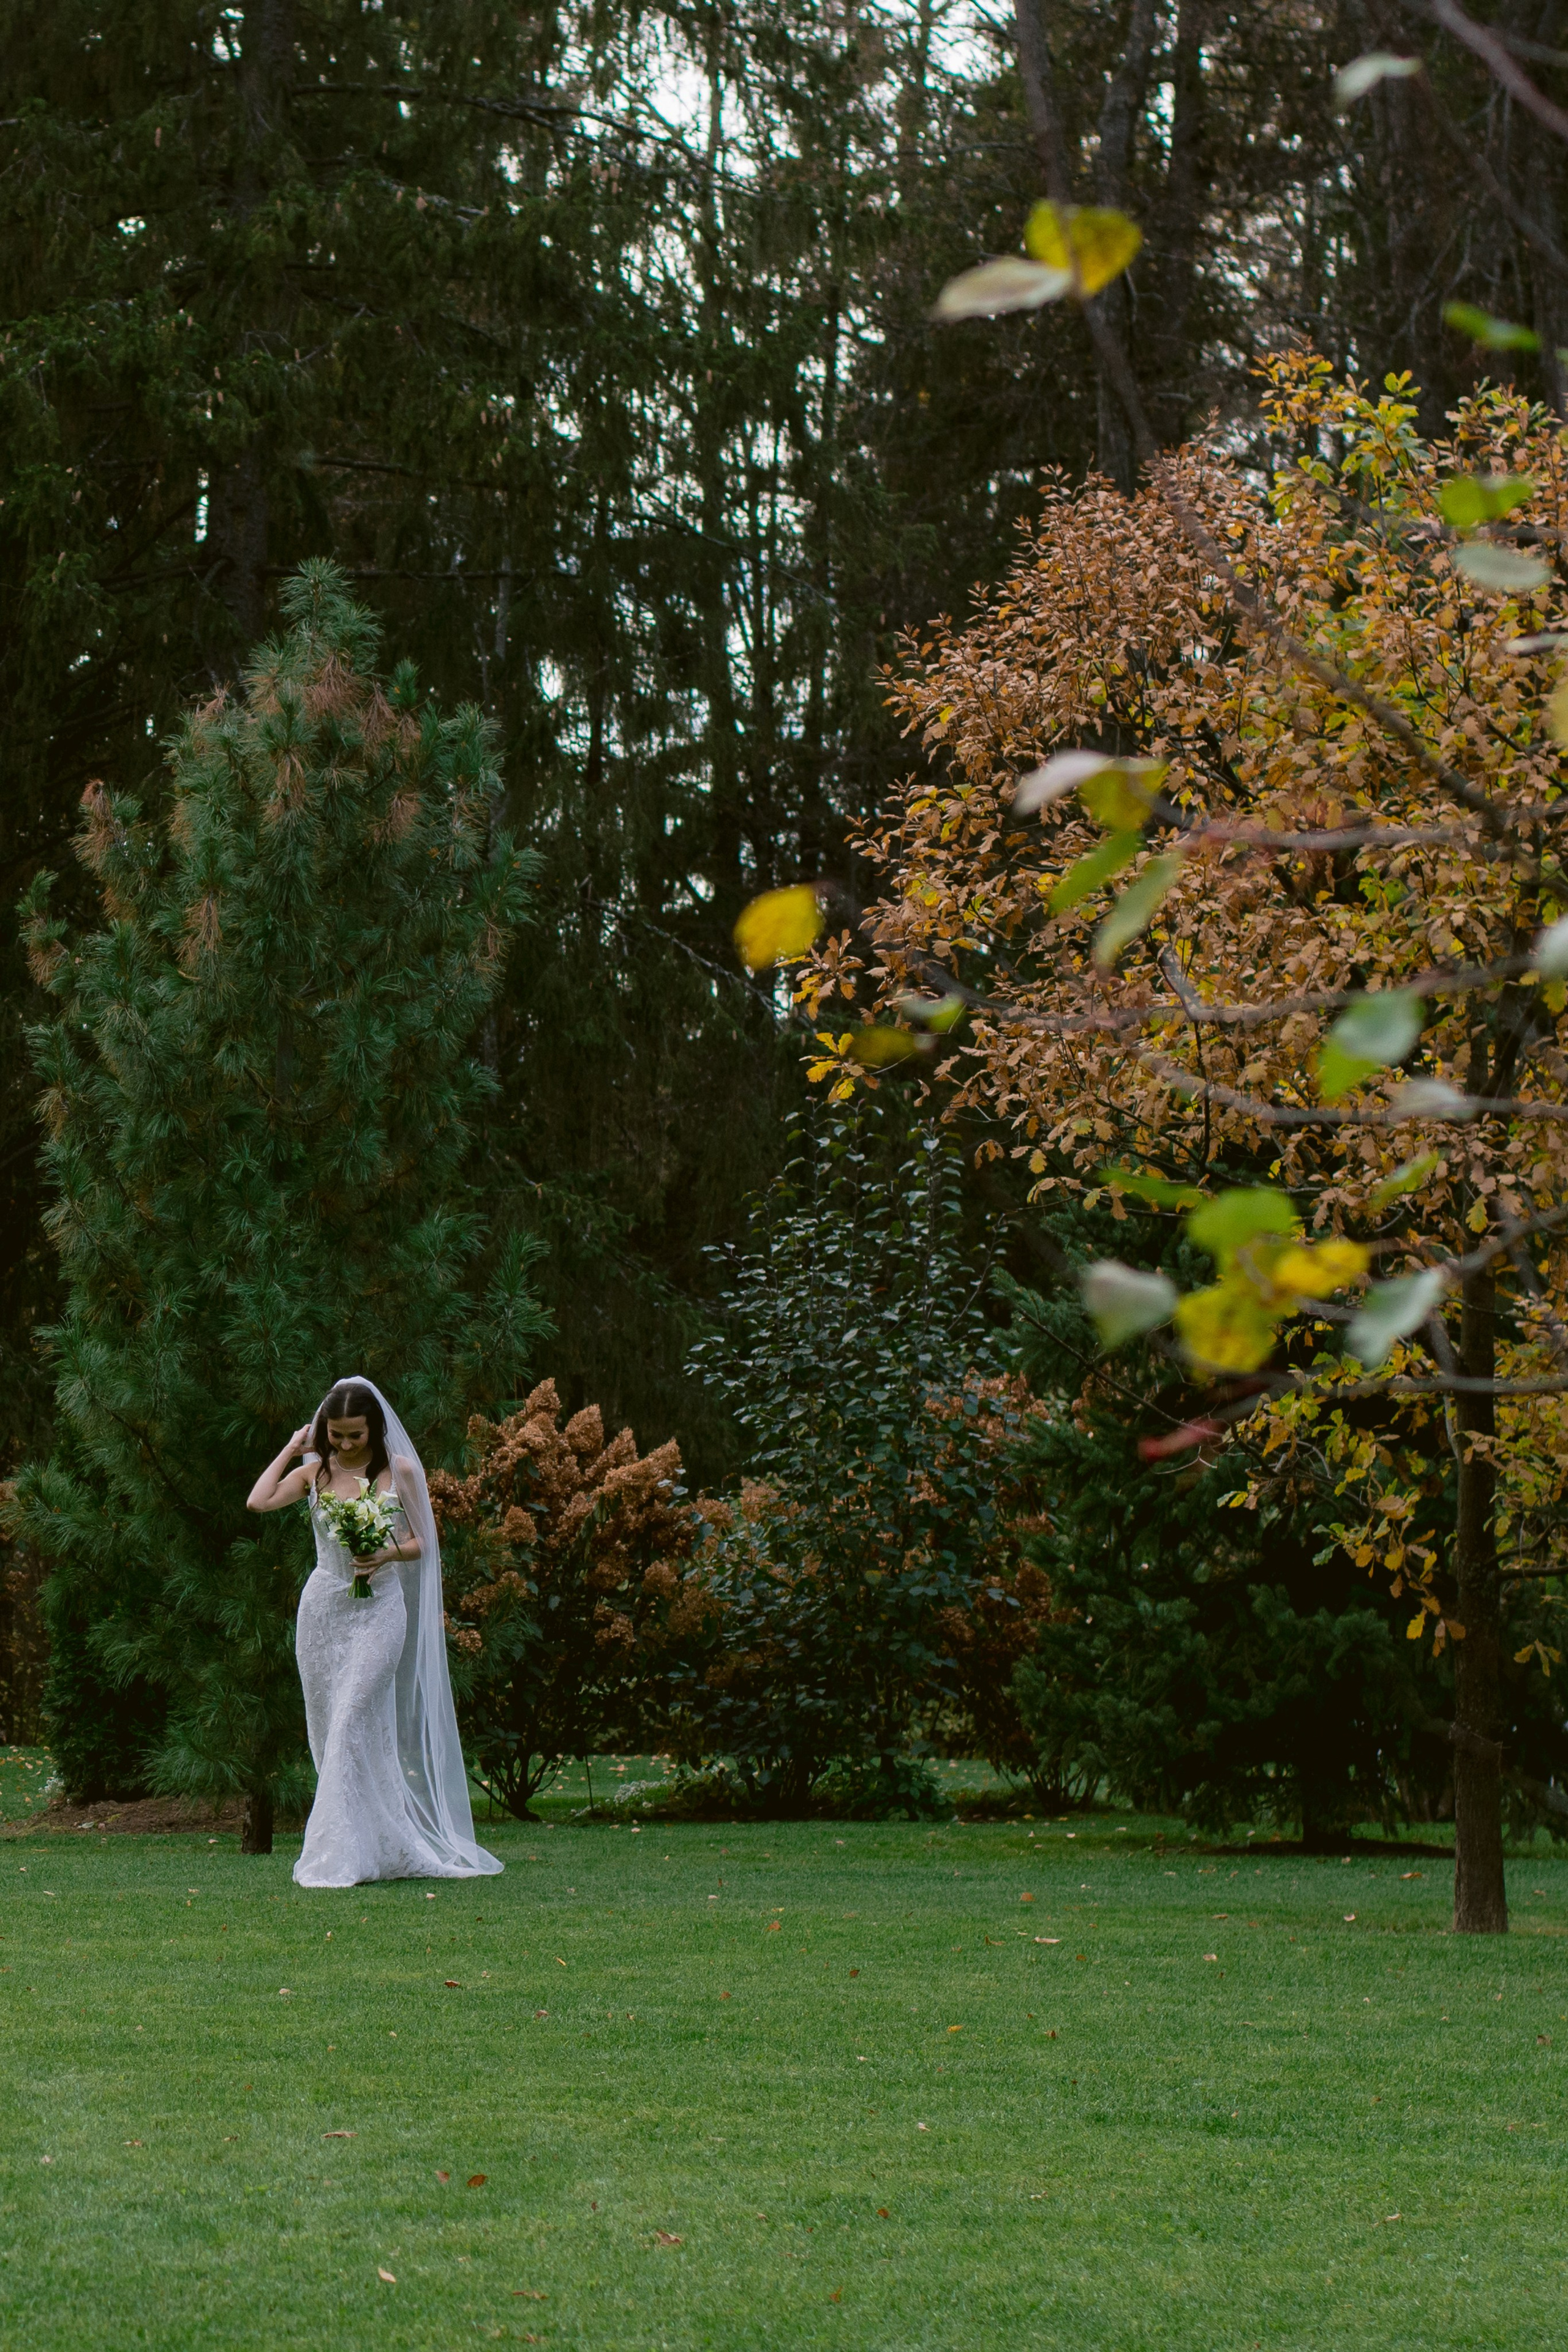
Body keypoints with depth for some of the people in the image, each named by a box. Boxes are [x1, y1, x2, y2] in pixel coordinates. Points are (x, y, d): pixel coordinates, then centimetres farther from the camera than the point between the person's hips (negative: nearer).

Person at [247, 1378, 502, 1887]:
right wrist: (291, 1449, 2)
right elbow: (259, 1502, -7)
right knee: (330, 1731, 4)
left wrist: (387, 1554, -16)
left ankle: (341, 1857, -14)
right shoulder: (315, 1471, 8)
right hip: (324, 1608, 4)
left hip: (379, 1607, -4)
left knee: (351, 1724, -15)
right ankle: (380, 1847, 13)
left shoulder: (400, 1471, 2)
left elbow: (419, 1544, 5)